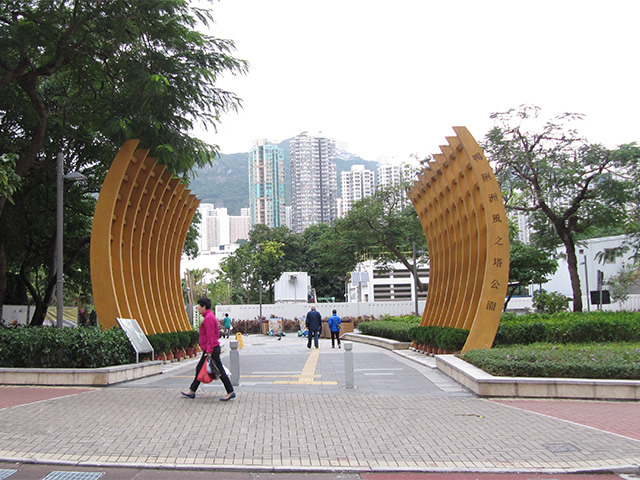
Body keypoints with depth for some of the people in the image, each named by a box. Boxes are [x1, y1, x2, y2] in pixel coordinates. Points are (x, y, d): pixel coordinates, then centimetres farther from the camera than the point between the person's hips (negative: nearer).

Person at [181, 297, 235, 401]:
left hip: (212, 350, -11)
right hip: (210, 349, 11)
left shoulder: (209, 318, -17)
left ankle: (231, 392, 1)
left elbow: (210, 336, -22)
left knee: (219, 371, -5)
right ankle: (192, 391, 21)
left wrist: (209, 351, -23)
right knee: (200, 369, 14)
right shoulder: (209, 316, 15)